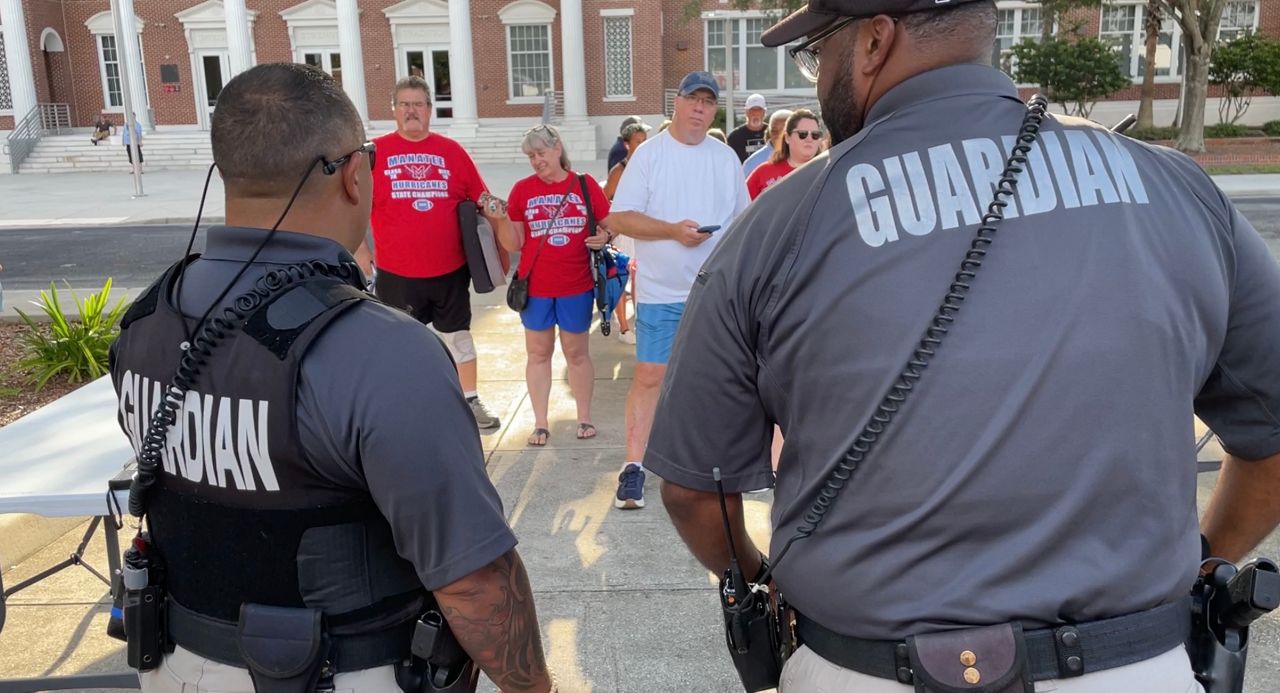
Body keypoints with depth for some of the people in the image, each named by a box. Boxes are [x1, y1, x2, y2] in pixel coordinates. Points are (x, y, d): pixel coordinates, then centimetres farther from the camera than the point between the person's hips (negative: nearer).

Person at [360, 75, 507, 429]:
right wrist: (363, 257, -3)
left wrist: (504, 237, -5)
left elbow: (482, 200, 7)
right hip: (396, 274, -1)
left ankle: (471, 402, 29)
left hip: (450, 270, 1)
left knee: (458, 336, 14)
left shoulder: (452, 151, 2)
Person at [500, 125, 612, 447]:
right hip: (535, 287, 1)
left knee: (577, 352, 11)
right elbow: (514, 244, -2)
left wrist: (605, 237, -16)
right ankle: (540, 423, 20)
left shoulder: (585, 185, -2)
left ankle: (584, 417, 26)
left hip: (577, 287, -1)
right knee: (538, 353, 10)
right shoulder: (522, 189, -1)